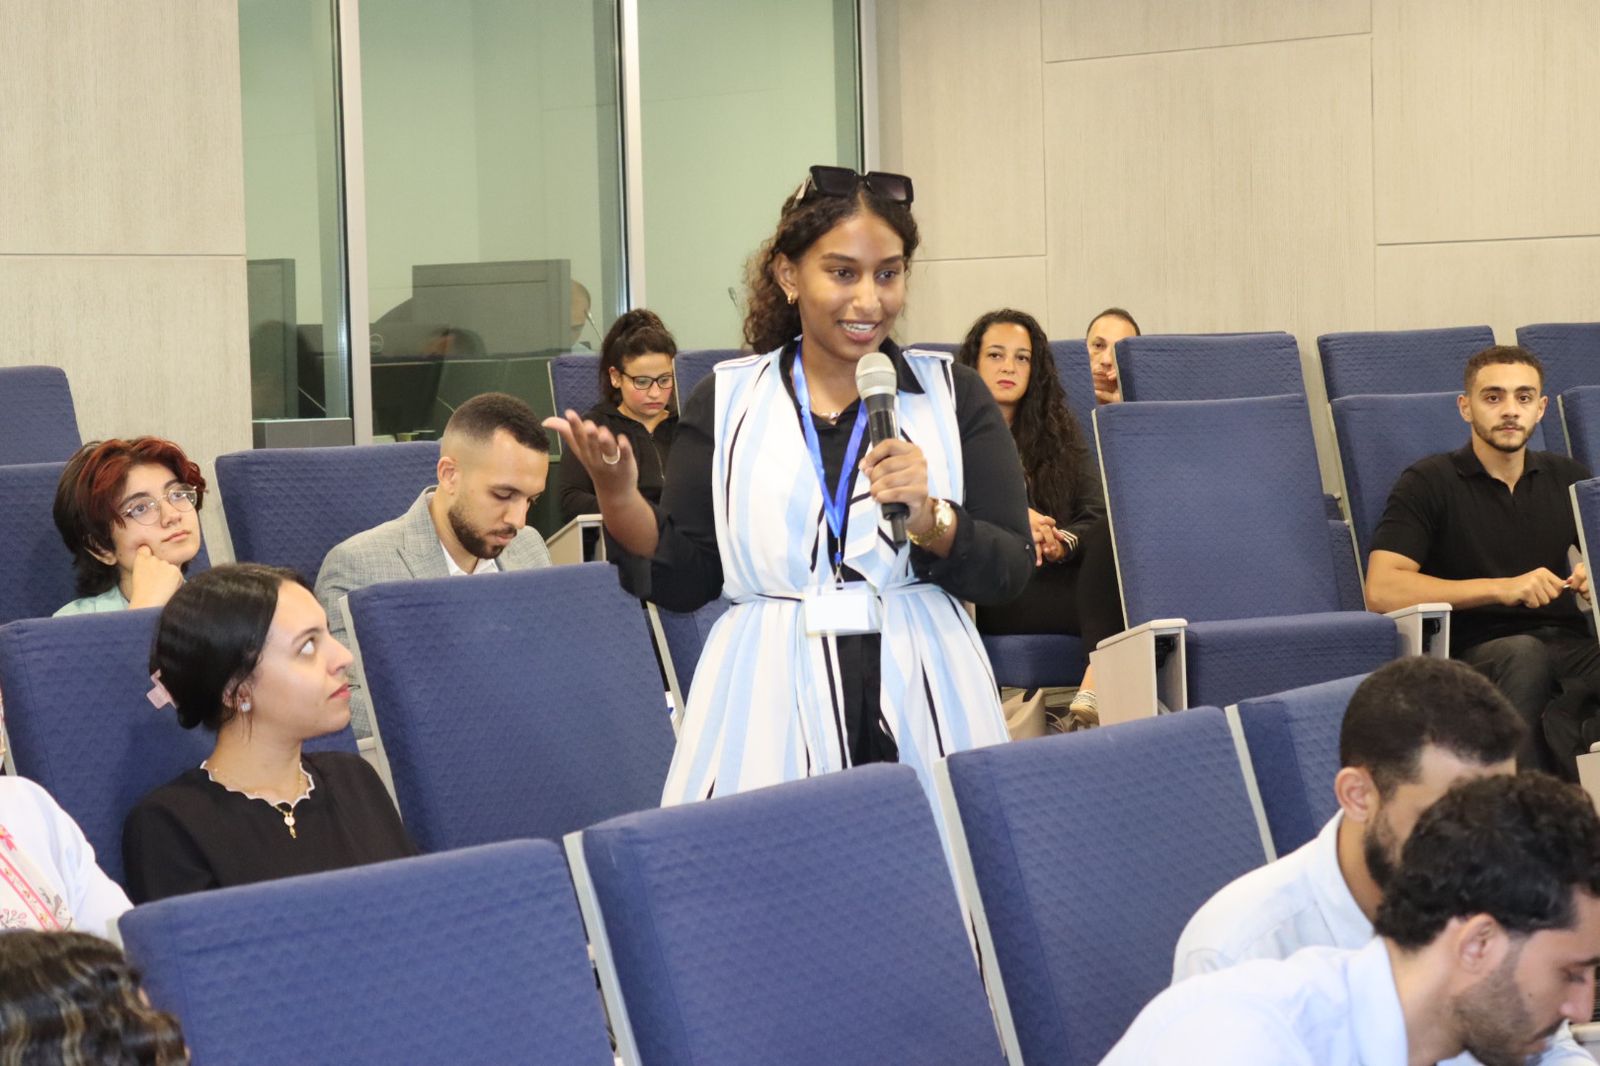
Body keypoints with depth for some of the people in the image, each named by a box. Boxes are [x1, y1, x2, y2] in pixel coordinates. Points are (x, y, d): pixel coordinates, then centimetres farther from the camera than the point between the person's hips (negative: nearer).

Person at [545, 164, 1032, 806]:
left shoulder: (953, 396, 6)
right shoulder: (726, 400, 7)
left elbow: (1010, 572, -1)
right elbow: (683, 582, 4)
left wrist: (926, 517, -18)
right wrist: (618, 496, -11)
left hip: (923, 706, 0)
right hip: (767, 715, 0)